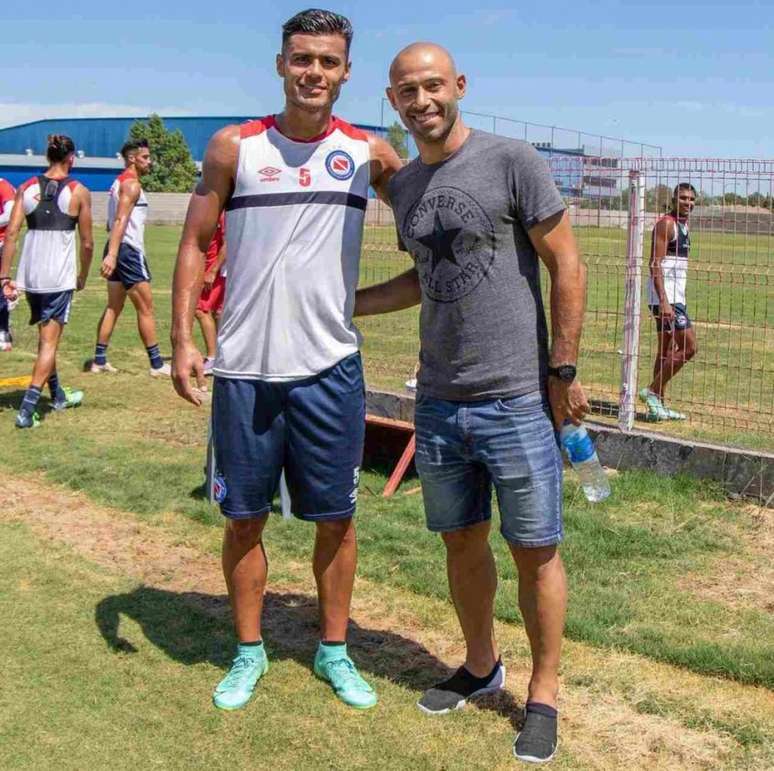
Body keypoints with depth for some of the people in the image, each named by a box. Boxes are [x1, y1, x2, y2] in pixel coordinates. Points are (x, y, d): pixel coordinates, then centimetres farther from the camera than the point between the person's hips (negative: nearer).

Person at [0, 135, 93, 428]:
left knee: (45, 336, 21)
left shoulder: (26, 188, 5)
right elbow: (87, 243, 0)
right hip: (59, 276, -4)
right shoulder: (79, 192, -2)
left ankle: (58, 395, 37)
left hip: (30, 274, 4)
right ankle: (27, 409, -12)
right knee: (49, 341, -1)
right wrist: (83, 276, 15)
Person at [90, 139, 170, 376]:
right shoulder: (132, 184, -13)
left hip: (118, 249, 10)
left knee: (114, 307, 12)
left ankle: (99, 360, 13)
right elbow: (120, 220, -24)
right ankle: (157, 364, -1)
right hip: (128, 250, -10)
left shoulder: (120, 182, 18)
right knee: (146, 308, -4)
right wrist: (112, 254, -32)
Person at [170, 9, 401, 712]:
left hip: (330, 368, 1)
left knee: (335, 516, 8)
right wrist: (183, 339, -5)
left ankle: (334, 649, 27)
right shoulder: (235, 147, 0)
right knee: (244, 517, 8)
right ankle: (249, 650, 27)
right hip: (245, 366, 0)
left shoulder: (369, 152, 3)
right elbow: (195, 244, 3)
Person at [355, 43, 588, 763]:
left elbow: (566, 264, -7)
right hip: (438, 402, 6)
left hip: (516, 400, -5)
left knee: (535, 552, 4)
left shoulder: (512, 161, -8)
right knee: (461, 541, 16)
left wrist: (564, 370, -10)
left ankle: (543, 693, 21)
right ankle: (481, 665, 36)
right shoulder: (403, 185, 10)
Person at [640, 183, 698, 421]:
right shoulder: (666, 224, -11)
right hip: (666, 296, -10)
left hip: (674, 296, 10)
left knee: (667, 350, 10)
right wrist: (663, 301, -26)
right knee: (689, 347, -12)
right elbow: (655, 264, -18)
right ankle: (652, 391, -4)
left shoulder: (683, 226, 18)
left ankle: (657, 405, 14)